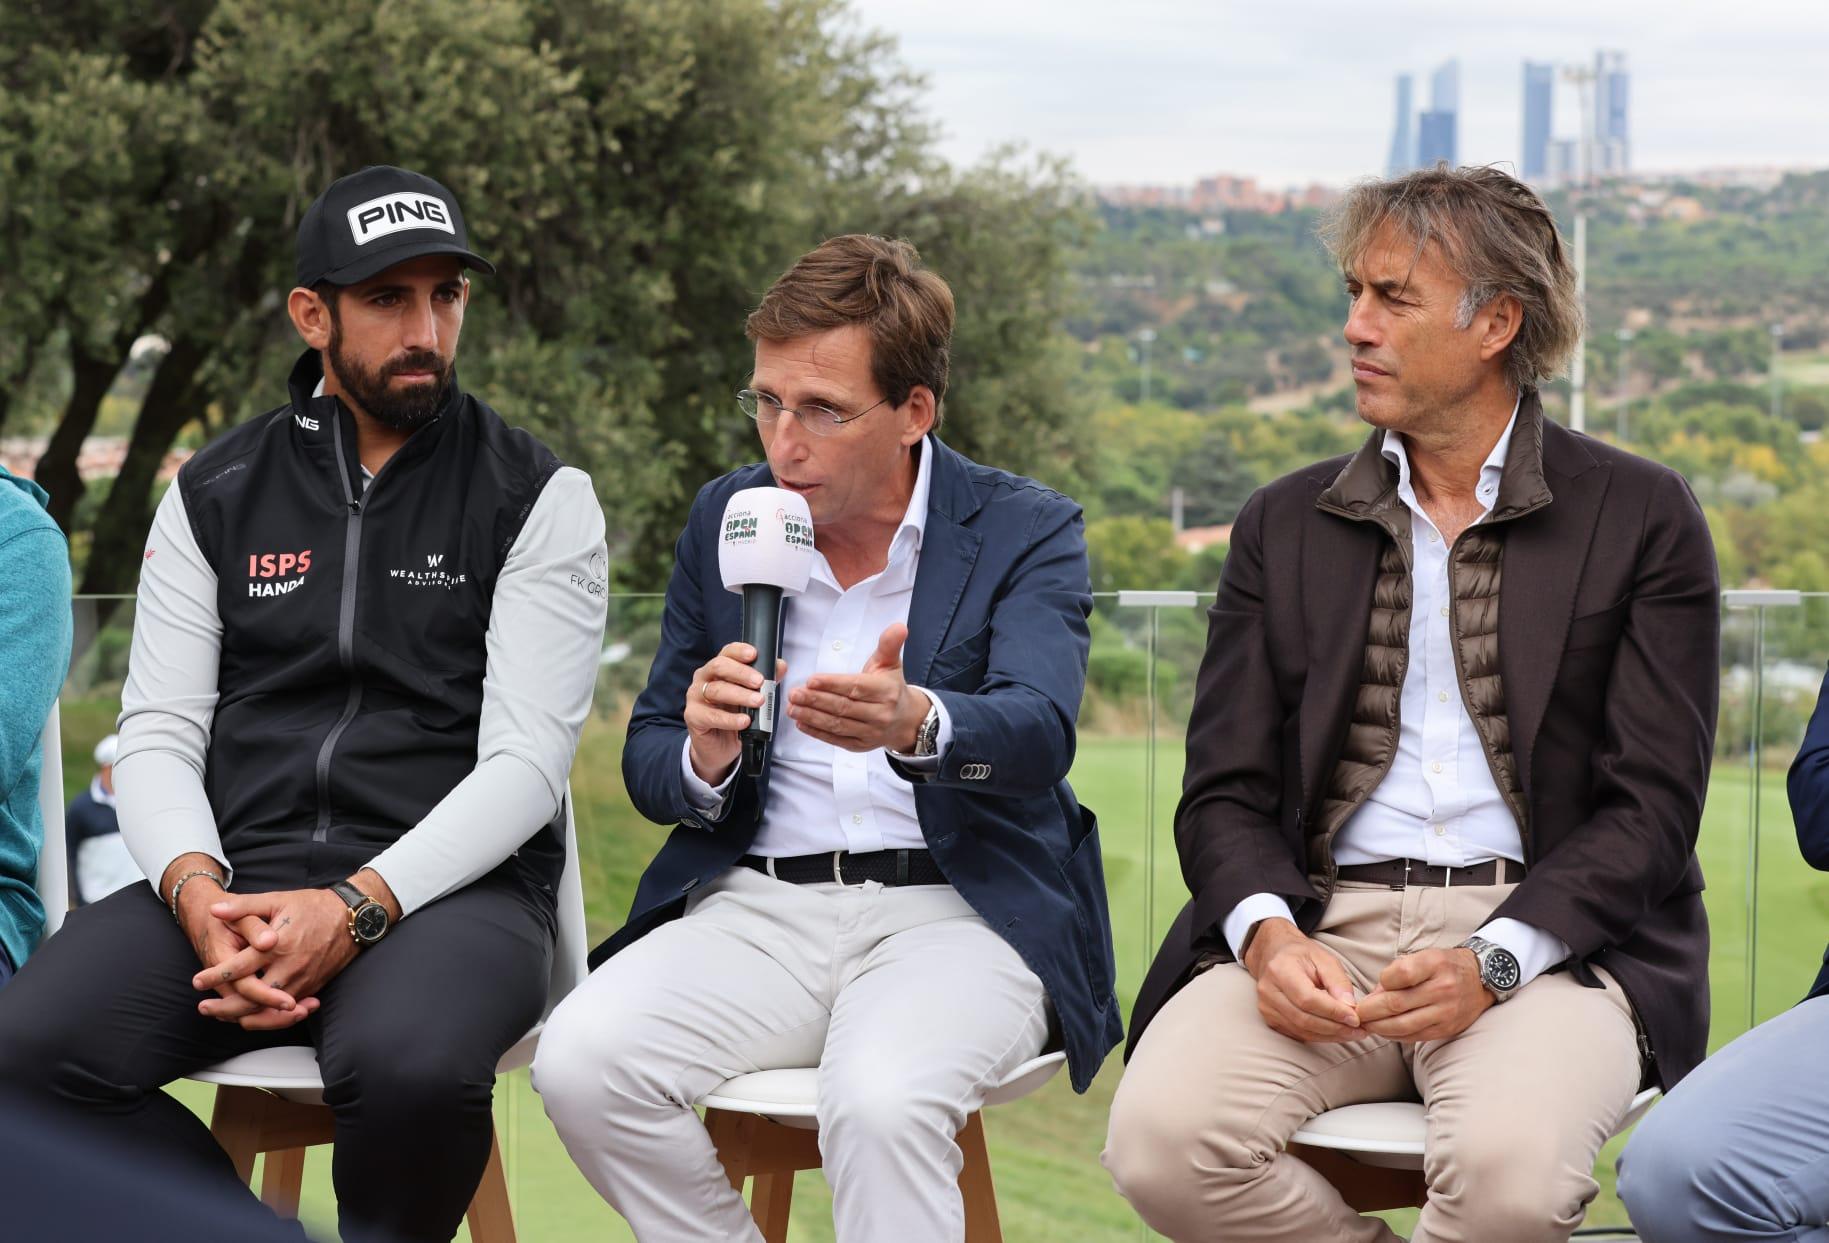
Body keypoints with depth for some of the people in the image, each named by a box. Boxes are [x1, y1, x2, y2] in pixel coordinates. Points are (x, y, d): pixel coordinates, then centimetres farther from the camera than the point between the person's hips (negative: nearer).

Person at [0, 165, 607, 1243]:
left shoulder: (538, 497, 5)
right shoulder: (215, 497, 15)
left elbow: (524, 763, -3)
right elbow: (159, 735, 10)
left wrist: (356, 908, -18)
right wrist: (197, 891, -13)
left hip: (449, 885, -3)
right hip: (235, 877, 3)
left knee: (411, 1066, -38)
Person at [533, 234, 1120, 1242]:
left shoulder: (1028, 531, 1)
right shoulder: (725, 518, 12)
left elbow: (1038, 733, -18)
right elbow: (647, 767, 15)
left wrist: (917, 724, -42)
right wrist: (704, 757, -12)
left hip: (958, 908, -4)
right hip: (754, 907, 4)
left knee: (882, 1101, -36)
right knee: (580, 1061, -26)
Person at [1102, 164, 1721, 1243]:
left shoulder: (1641, 517, 6)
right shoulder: (1286, 526, 16)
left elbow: (1651, 805, 0)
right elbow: (1226, 791, 11)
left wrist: (1495, 960, -17)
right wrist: (1267, 932, -12)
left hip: (1546, 933, -2)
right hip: (1319, 924, 3)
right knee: (1161, 1138, -27)